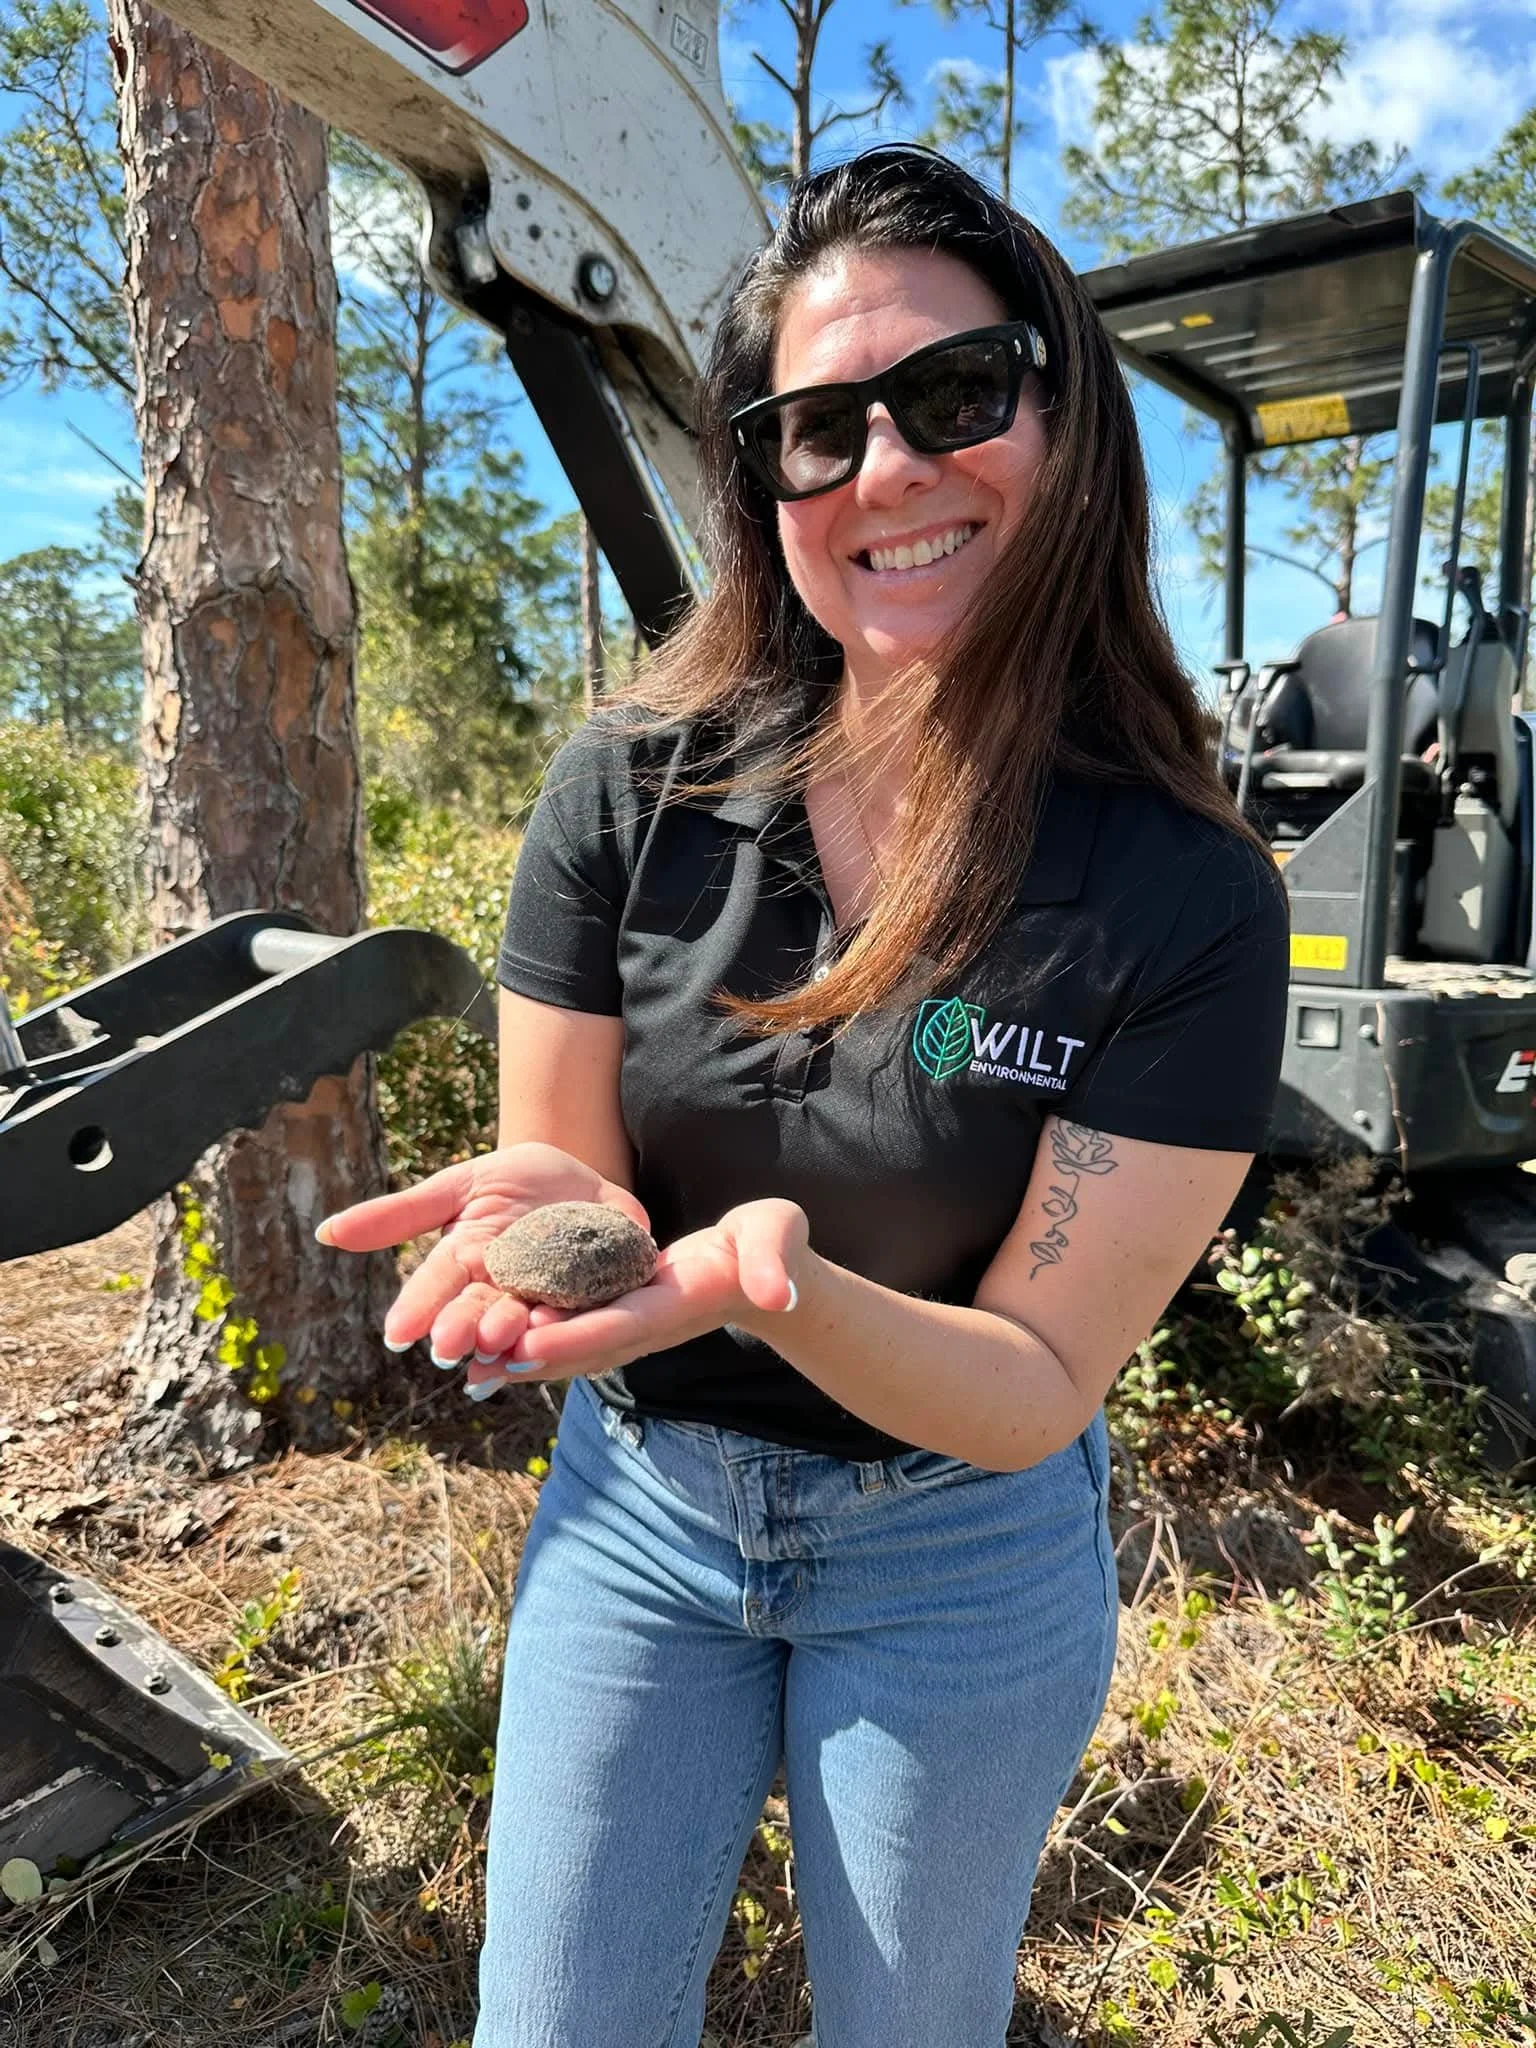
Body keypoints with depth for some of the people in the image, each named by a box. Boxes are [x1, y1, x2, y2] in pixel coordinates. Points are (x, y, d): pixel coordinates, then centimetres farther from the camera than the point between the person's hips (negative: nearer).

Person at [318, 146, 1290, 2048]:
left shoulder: (1187, 896, -20)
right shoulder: (633, 788, -15)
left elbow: (1033, 1388, -18)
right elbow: (563, 1171, -6)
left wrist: (771, 1279, -38)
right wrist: (548, 1214, -31)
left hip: (962, 1556, 0)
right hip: (636, 1504, 2)